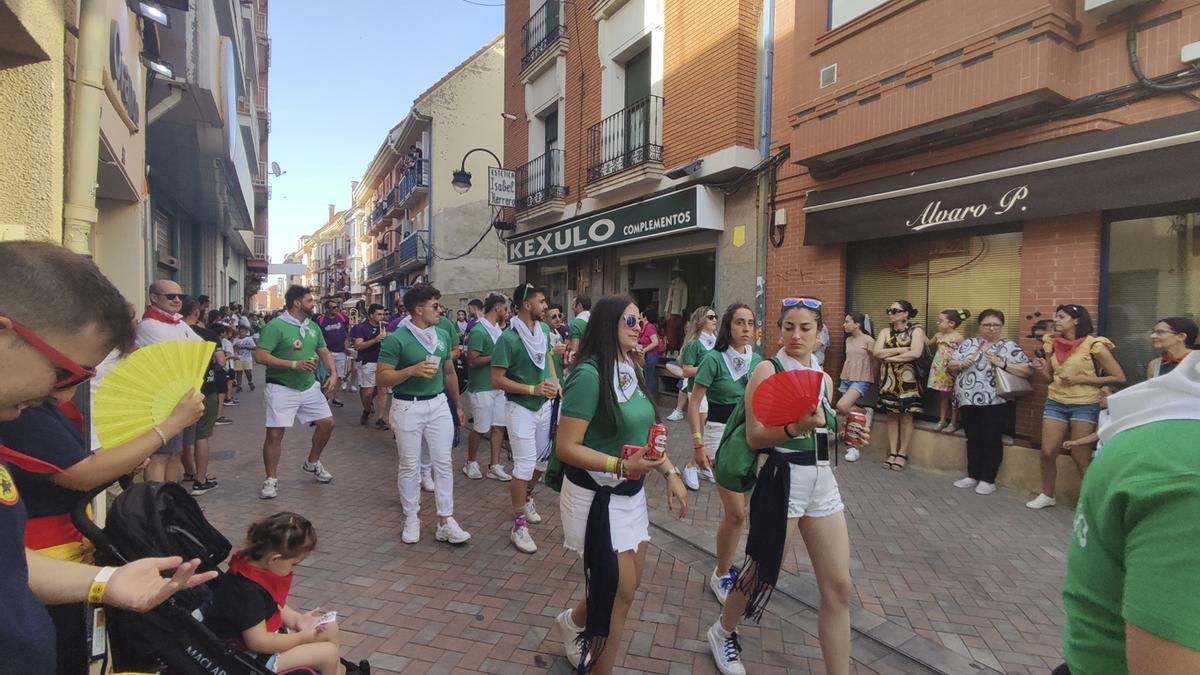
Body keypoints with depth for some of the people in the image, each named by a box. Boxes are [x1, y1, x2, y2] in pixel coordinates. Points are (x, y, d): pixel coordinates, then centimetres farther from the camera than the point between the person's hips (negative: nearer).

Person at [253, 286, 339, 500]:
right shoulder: (276, 326, -13)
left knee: (327, 423, 7)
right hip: (282, 389, -6)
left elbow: (324, 352, 15)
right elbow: (260, 356, -19)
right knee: (275, 433, -2)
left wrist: (333, 373, -3)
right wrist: (294, 364, -23)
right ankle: (271, 479, 14)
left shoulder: (313, 327, 8)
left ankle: (312, 463, 30)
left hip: (310, 386, 6)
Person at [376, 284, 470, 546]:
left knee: (443, 463, 4)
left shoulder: (443, 336, 6)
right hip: (408, 407, -4)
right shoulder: (396, 339, -12)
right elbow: (381, 378, -13)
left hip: (439, 404, 5)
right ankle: (412, 518, 23)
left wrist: (457, 404, 19)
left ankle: (446, 520, 12)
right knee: (409, 465, 7)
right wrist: (412, 370, -26)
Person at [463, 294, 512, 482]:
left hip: (498, 386, 8)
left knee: (499, 426, 8)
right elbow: (472, 361, -20)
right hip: (482, 388, -8)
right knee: (480, 429, 4)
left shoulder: (497, 329, 10)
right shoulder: (478, 331, -17)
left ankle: (494, 466, 17)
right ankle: (470, 463, 25)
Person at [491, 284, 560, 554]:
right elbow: (497, 380, -18)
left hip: (545, 405, 7)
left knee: (543, 458, 17)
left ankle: (525, 497, 44)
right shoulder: (508, 338, -20)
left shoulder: (544, 329, 0)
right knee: (524, 464, -4)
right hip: (521, 408, -7)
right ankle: (519, 526, 10)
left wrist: (554, 380, 4)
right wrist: (533, 389, -23)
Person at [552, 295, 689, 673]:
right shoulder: (589, 375, -23)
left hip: (630, 493, 8)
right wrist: (622, 466, -32)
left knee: (631, 581, 20)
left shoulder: (630, 371, 3)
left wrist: (670, 473, 5)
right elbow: (566, 448, -24)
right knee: (620, 591, 5)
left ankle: (573, 622, 46)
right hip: (597, 497, -8)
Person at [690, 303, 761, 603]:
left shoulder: (757, 360, 5)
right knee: (736, 512, -6)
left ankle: (725, 567, 31)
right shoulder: (714, 358, -11)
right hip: (720, 434, -5)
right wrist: (698, 444, -16)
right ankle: (721, 575, 15)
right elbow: (694, 404, -10)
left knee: (737, 510, 11)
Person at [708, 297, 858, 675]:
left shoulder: (824, 379, 10)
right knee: (762, 571, 11)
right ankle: (722, 633, 38)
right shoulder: (768, 371, -10)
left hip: (822, 481, 6)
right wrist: (796, 429, -31)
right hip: (782, 481, -6)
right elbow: (755, 437, -17)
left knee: (838, 586, 7)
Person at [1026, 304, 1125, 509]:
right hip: (1055, 403, 5)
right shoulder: (1053, 344, 5)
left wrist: (1080, 379, -16)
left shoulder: (1094, 345, -11)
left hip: (1085, 405, -4)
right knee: (1047, 453, 3)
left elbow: (1119, 377, -9)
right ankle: (1047, 495, 21)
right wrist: (1042, 370, -6)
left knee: (1081, 458, 2)